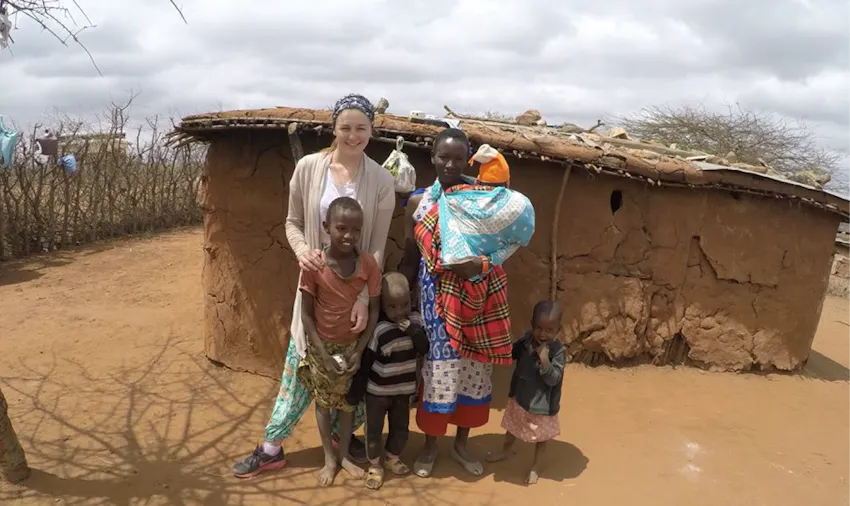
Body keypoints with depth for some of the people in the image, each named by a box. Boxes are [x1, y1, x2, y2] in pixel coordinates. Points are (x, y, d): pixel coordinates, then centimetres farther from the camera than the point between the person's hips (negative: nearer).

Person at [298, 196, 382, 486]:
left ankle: (344, 455, 36)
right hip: (322, 347, -1)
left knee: (347, 401, 16)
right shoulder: (314, 265, -19)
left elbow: (374, 310, -7)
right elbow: (306, 314, -12)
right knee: (323, 402, 14)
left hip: (352, 345, 1)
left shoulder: (369, 264, -15)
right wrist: (323, 354, -15)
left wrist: (360, 351, -11)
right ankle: (329, 458, 32)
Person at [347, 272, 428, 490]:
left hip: (403, 389, 4)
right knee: (374, 430, 10)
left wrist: (414, 331, -26)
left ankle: (392, 458, 43)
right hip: (377, 390, -4)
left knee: (401, 428, 18)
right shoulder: (378, 329, -23)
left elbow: (424, 349, -9)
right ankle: (374, 466, 32)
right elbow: (364, 364, -17)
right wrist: (355, 393, -12)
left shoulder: (415, 320, -9)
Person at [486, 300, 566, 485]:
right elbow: (511, 354, 6)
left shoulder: (558, 350, -25)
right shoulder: (526, 340, -12)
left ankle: (535, 467, 37)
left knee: (541, 436, 15)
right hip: (520, 396, 5)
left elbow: (553, 379, -27)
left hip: (543, 403, -5)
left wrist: (544, 360, -41)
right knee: (512, 427, 27)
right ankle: (506, 450, 53)